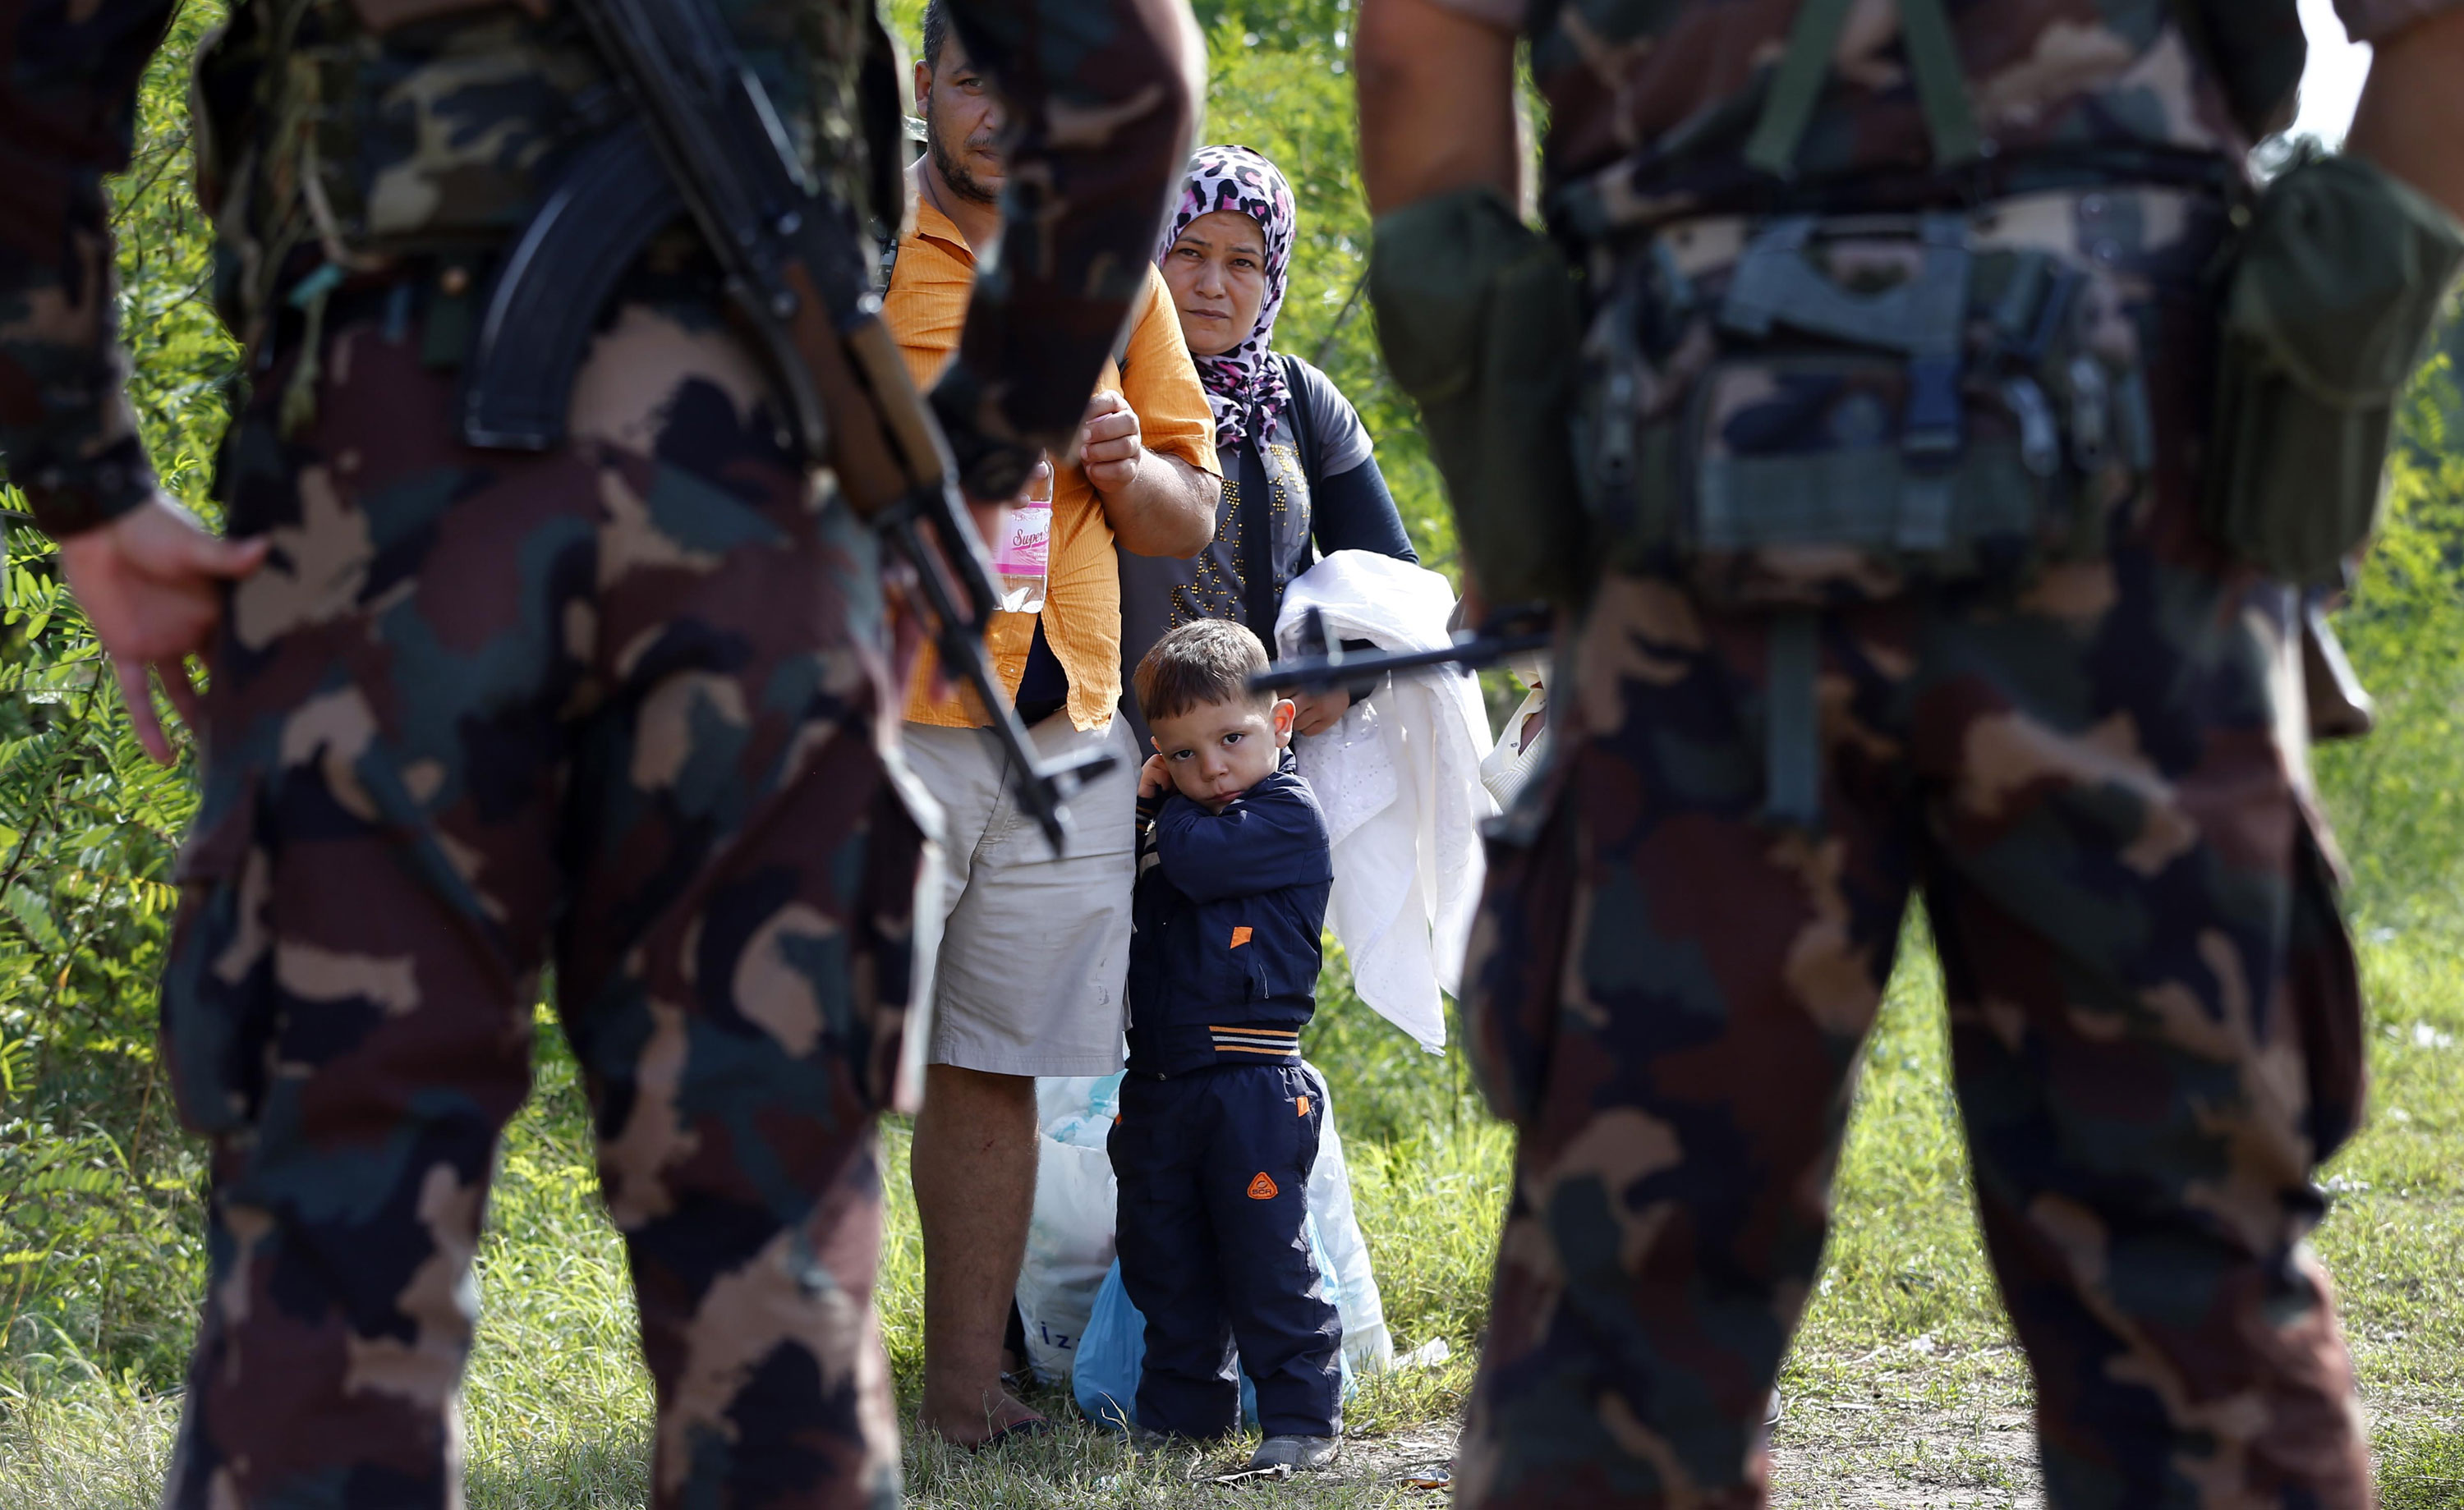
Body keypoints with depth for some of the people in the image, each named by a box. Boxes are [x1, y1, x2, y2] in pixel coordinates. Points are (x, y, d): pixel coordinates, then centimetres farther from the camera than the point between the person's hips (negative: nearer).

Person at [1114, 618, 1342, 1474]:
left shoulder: (1288, 814, -8)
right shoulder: (1178, 819, 15)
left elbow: (1197, 860, -22)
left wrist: (1171, 808, -1)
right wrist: (1141, 798, 3)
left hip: (1250, 1084, -8)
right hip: (1159, 1080, 8)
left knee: (1264, 1260, -5)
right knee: (1161, 1262, 12)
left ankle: (1303, 1418, 1)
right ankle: (1183, 1409, 23)